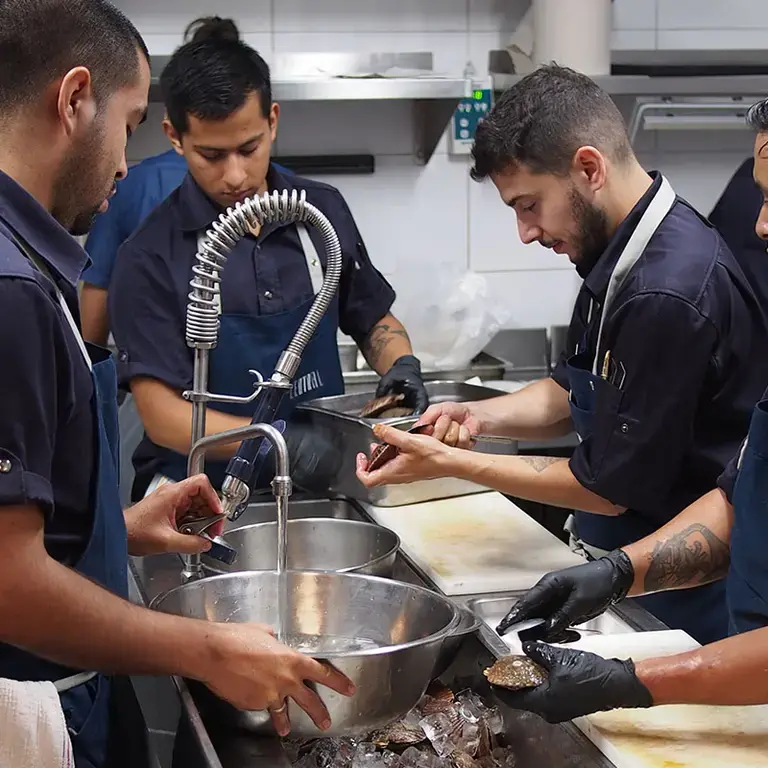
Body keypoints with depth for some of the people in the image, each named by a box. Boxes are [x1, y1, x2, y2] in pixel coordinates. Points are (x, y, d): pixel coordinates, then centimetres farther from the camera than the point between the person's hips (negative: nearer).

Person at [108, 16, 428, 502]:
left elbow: (375, 321, 19)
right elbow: (164, 417, -11)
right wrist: (280, 441, -24)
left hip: (324, 483, 3)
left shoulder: (323, 211, 5)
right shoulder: (150, 260, -8)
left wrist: (402, 366, -2)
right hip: (204, 494, -3)